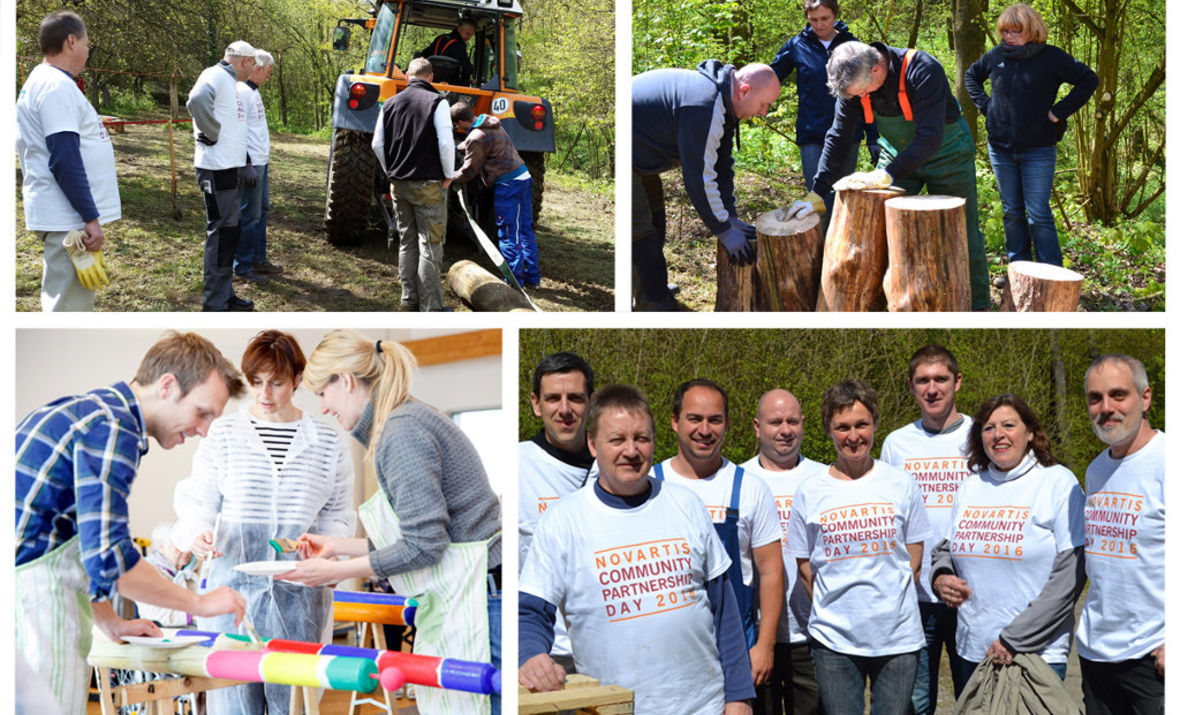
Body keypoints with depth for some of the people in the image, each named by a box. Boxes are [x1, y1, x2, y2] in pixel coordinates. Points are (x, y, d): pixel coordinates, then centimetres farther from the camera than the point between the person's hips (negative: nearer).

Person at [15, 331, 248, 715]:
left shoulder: (88, 410, 19)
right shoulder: (113, 428, -14)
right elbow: (107, 557, -21)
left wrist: (112, 624, 18)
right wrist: (199, 603, -9)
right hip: (30, 589, -10)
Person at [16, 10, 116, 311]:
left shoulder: (39, 83, 17)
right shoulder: (57, 86, -15)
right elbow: (65, 160, -21)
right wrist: (91, 218, -20)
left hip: (65, 218, 11)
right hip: (68, 220, -11)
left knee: (65, 303, 18)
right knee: (68, 307, -9)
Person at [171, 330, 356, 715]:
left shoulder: (327, 441, 6)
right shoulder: (224, 433, 4)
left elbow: (338, 514, 11)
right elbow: (198, 503, 6)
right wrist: (197, 534, -15)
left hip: (298, 591, 1)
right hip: (234, 578, -1)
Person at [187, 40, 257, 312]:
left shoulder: (229, 81, 18)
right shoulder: (215, 76, -12)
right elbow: (197, 101, -32)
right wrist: (212, 133, -20)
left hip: (233, 167, 10)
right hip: (218, 169, -10)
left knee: (230, 231, 17)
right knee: (221, 233, -6)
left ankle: (225, 294, 27)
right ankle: (214, 304, -2)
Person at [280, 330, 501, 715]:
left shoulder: (402, 431, -15)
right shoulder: (406, 420, 16)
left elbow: (423, 545, -17)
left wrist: (336, 571, -8)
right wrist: (337, 546, 21)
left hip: (476, 606, -10)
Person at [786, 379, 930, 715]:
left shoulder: (901, 484, 2)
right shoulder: (809, 492, 0)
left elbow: (913, 560, 7)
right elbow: (806, 569, 7)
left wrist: (886, 606, 3)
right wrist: (835, 612, 3)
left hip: (898, 638, 0)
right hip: (834, 641, 0)